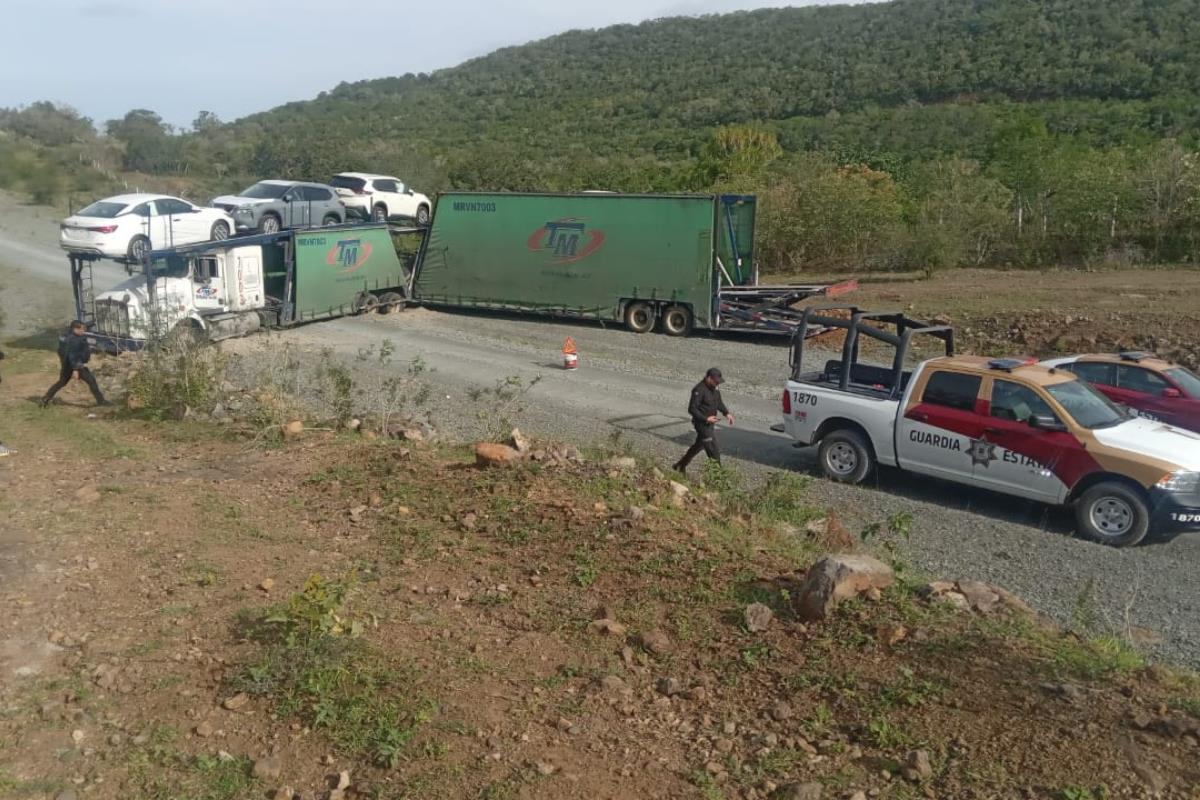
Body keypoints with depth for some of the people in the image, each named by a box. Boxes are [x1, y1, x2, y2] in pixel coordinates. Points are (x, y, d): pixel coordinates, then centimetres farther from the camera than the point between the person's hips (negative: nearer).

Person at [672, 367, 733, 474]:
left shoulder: (714, 388, 4)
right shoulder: (699, 390, -24)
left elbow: (719, 402, 19)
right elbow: (692, 409, -24)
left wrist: (726, 413, 5)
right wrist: (706, 419, -27)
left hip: (710, 423, 10)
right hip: (702, 424, -10)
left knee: (698, 445, 24)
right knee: (713, 451, -8)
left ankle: (680, 466, 40)